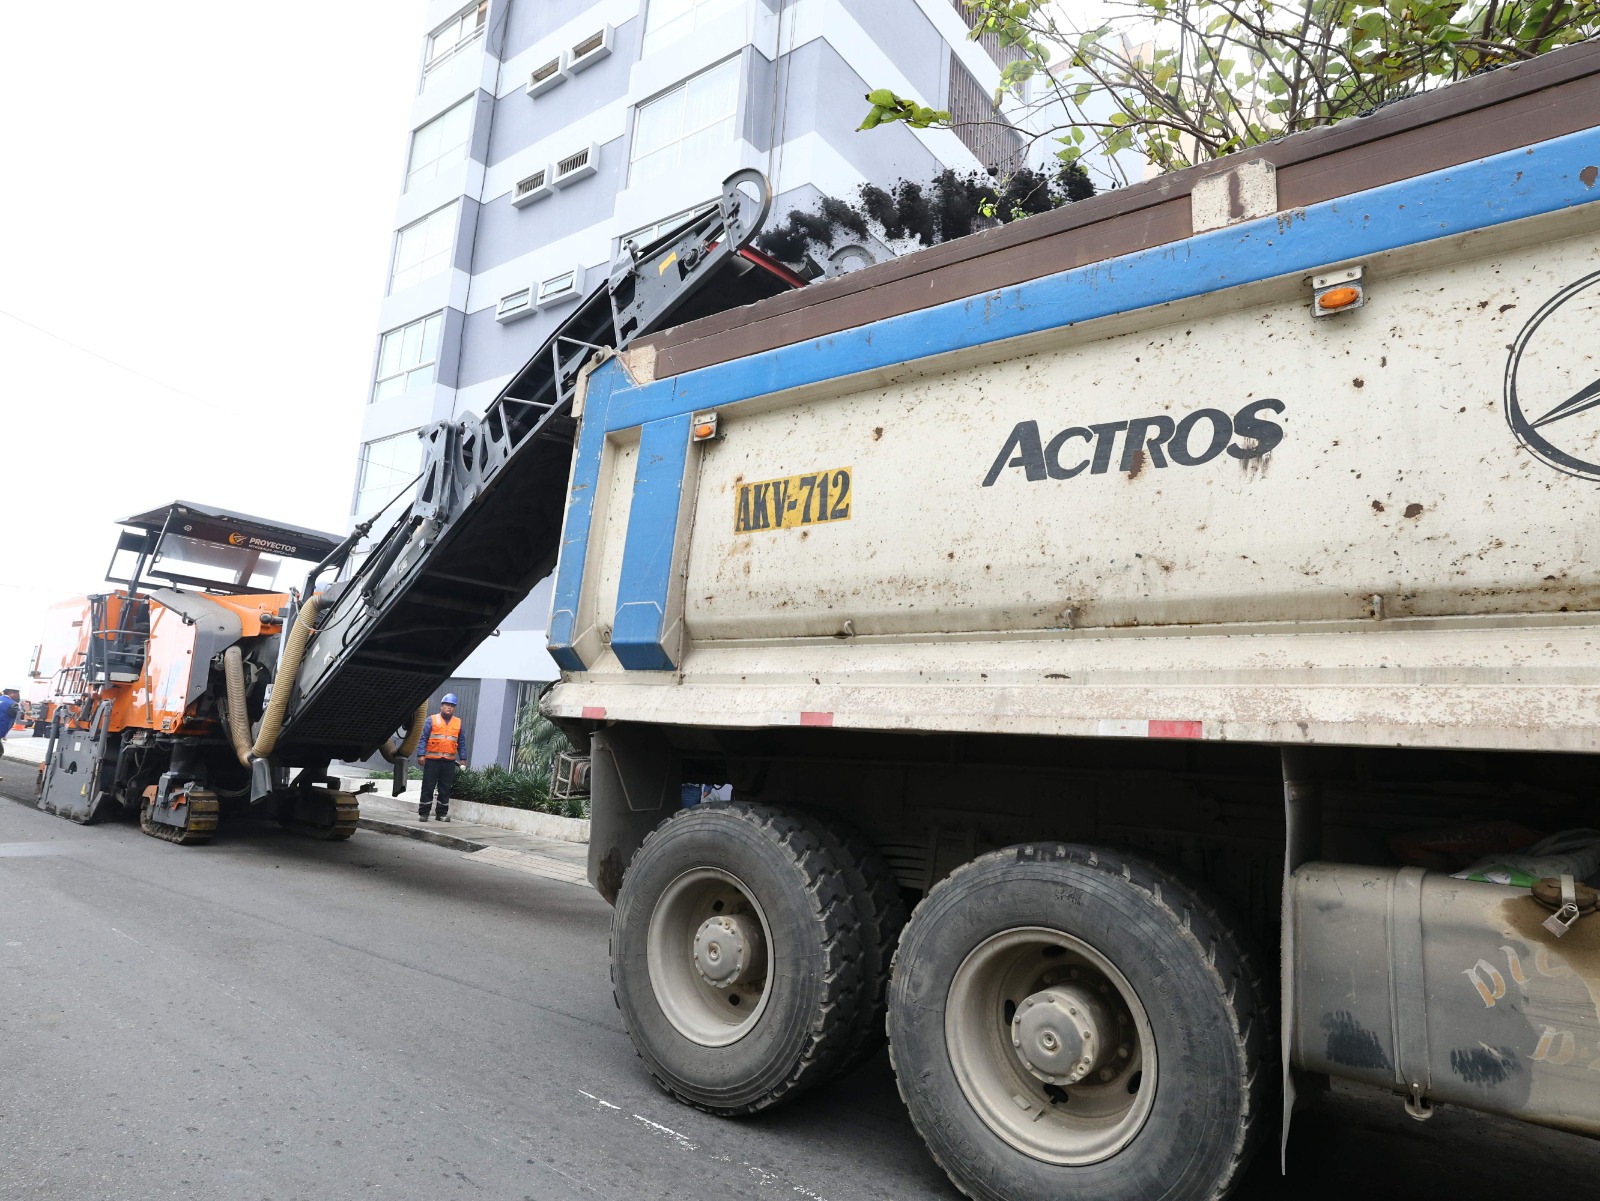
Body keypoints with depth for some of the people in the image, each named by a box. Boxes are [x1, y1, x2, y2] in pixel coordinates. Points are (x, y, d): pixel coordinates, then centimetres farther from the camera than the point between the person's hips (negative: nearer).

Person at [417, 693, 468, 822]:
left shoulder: (458, 723, 11)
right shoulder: (432, 720, 3)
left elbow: (462, 743, 13)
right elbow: (423, 738, -1)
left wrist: (462, 759, 7)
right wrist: (421, 755, -10)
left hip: (449, 762, 3)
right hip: (432, 760, -2)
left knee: (445, 789, 6)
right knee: (428, 788, 1)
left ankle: (442, 813, 13)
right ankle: (423, 813, 8)